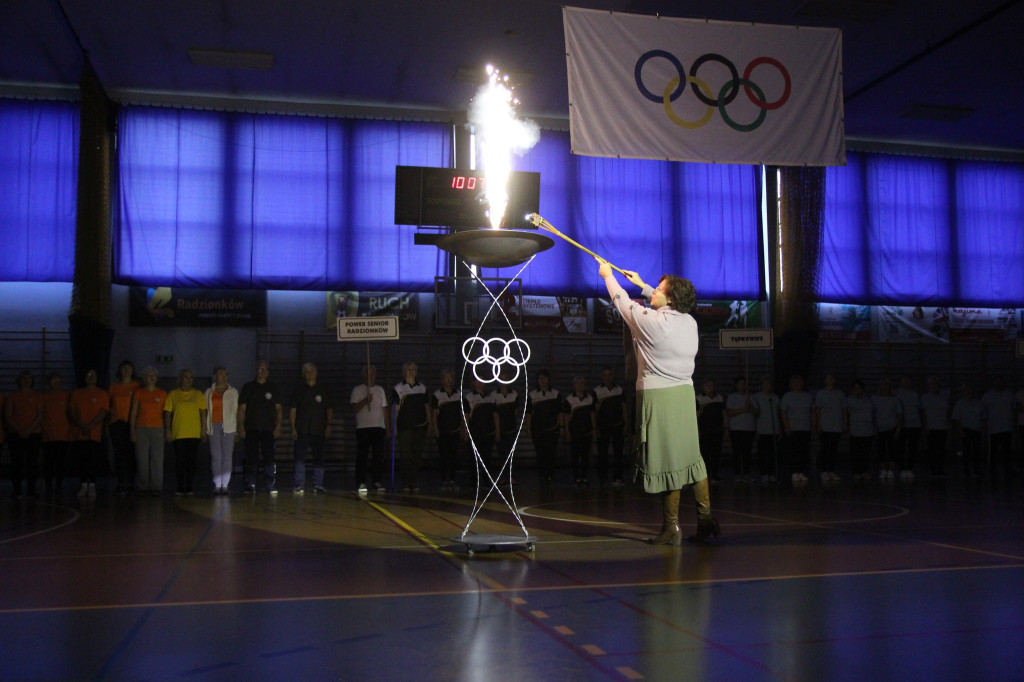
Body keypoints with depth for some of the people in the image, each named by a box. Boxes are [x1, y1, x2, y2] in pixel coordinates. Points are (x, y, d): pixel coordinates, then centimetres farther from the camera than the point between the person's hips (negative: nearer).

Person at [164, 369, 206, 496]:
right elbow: (167, 413, 5)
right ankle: (180, 487, 8)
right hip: (178, 434, 0)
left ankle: (190, 487, 7)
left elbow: (203, 413, 8)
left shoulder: (198, 394, 10)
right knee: (180, 461, 0)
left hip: (194, 433, 0)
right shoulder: (173, 395, 7)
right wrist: (167, 430, -2)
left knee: (192, 461, 0)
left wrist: (203, 429, 0)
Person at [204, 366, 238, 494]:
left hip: (228, 426, -1)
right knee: (215, 456, -1)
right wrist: (204, 429, 4)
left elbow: (236, 411, 7)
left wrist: (237, 431, 2)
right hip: (213, 426, 1)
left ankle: (225, 485, 0)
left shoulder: (233, 392, 9)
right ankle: (217, 485, 3)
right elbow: (205, 411, 12)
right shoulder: (209, 392, 12)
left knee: (227, 456, -4)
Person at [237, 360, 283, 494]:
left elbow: (279, 409, 8)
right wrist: (241, 427, 0)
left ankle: (272, 486, -4)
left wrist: (278, 427, -1)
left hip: (268, 429, -1)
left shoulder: (273, 388, 10)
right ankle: (250, 485, 5)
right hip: (251, 429, 1)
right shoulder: (248, 387, 11)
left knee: (269, 458, -6)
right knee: (251, 458, 0)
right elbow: (242, 409, 9)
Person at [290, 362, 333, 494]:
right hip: (302, 430, -1)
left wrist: (328, 425, -1)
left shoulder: (323, 390, 10)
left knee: (319, 458, 3)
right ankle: (299, 485, 0)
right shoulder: (299, 390, 8)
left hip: (319, 429, 1)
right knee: (300, 458, -5)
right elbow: (293, 410, 6)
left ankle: (318, 484, 10)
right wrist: (293, 428, -2)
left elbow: (329, 410, 10)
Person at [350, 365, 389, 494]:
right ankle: (361, 483, -2)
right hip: (363, 428, -3)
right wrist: (365, 401, -20)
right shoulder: (357, 390, 4)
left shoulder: (380, 390, 17)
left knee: (379, 456, -1)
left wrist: (387, 428, 15)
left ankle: (377, 482, 4)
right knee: (362, 456, -4)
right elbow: (353, 409, -5)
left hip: (379, 427, 4)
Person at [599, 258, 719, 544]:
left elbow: (622, 302, 4)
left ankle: (671, 527, 3)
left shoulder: (651, 321, -12)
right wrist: (641, 284, 41)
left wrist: (608, 275, 22)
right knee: (690, 455, 12)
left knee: (666, 460, -3)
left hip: (658, 395, -7)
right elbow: (668, 308, 29)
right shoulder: (689, 322, 7)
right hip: (685, 392, 7)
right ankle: (706, 517, 13)